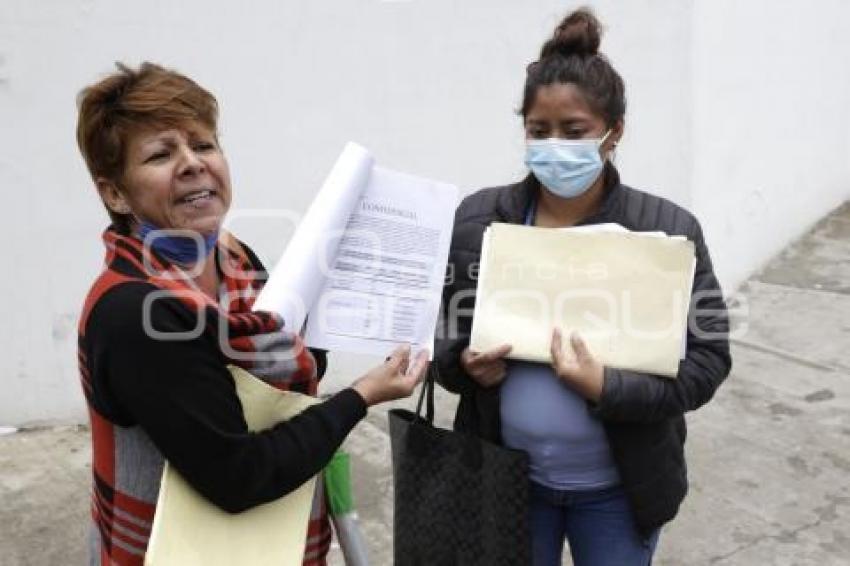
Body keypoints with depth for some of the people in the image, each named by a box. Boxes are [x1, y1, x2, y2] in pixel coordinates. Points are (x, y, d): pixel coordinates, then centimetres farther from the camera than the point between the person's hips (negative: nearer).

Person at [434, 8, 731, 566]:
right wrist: (466, 366, -19)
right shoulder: (476, 220, -7)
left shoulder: (667, 230, -12)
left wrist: (607, 386, -26)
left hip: (618, 486, -1)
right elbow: (438, 334, 2)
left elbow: (707, 358, -11)